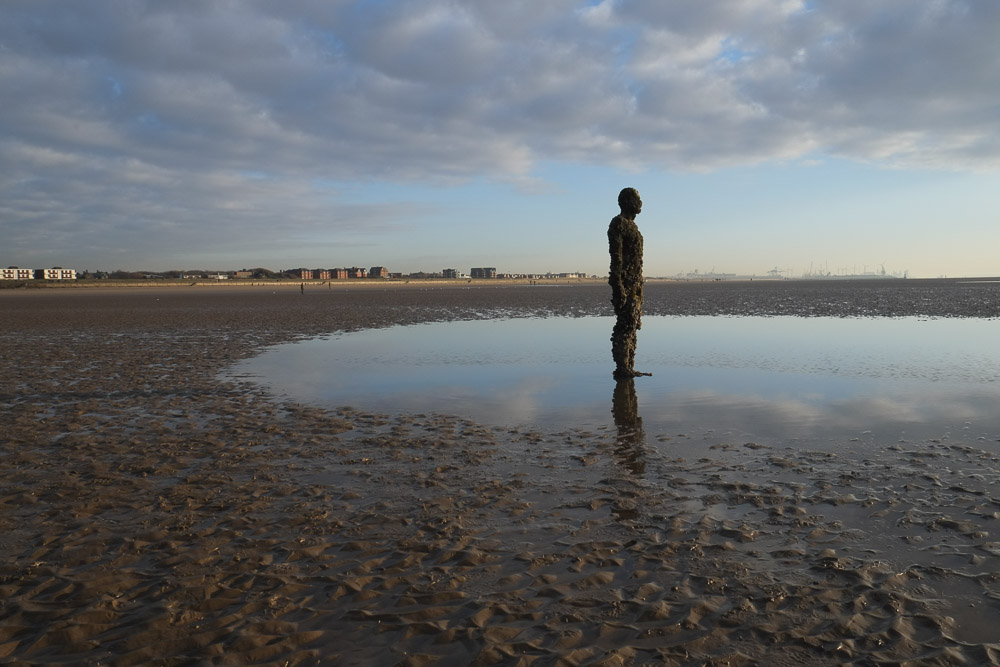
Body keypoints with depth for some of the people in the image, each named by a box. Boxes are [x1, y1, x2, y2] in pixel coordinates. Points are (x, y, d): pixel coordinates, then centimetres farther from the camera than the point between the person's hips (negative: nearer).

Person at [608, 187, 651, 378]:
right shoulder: (618, 223, -10)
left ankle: (629, 368, 12)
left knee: (633, 325, 9)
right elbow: (615, 256, -17)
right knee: (625, 325, -10)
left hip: (634, 282, 10)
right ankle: (621, 369, -7)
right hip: (624, 282, -10)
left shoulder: (631, 225, 20)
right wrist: (618, 286, -23)